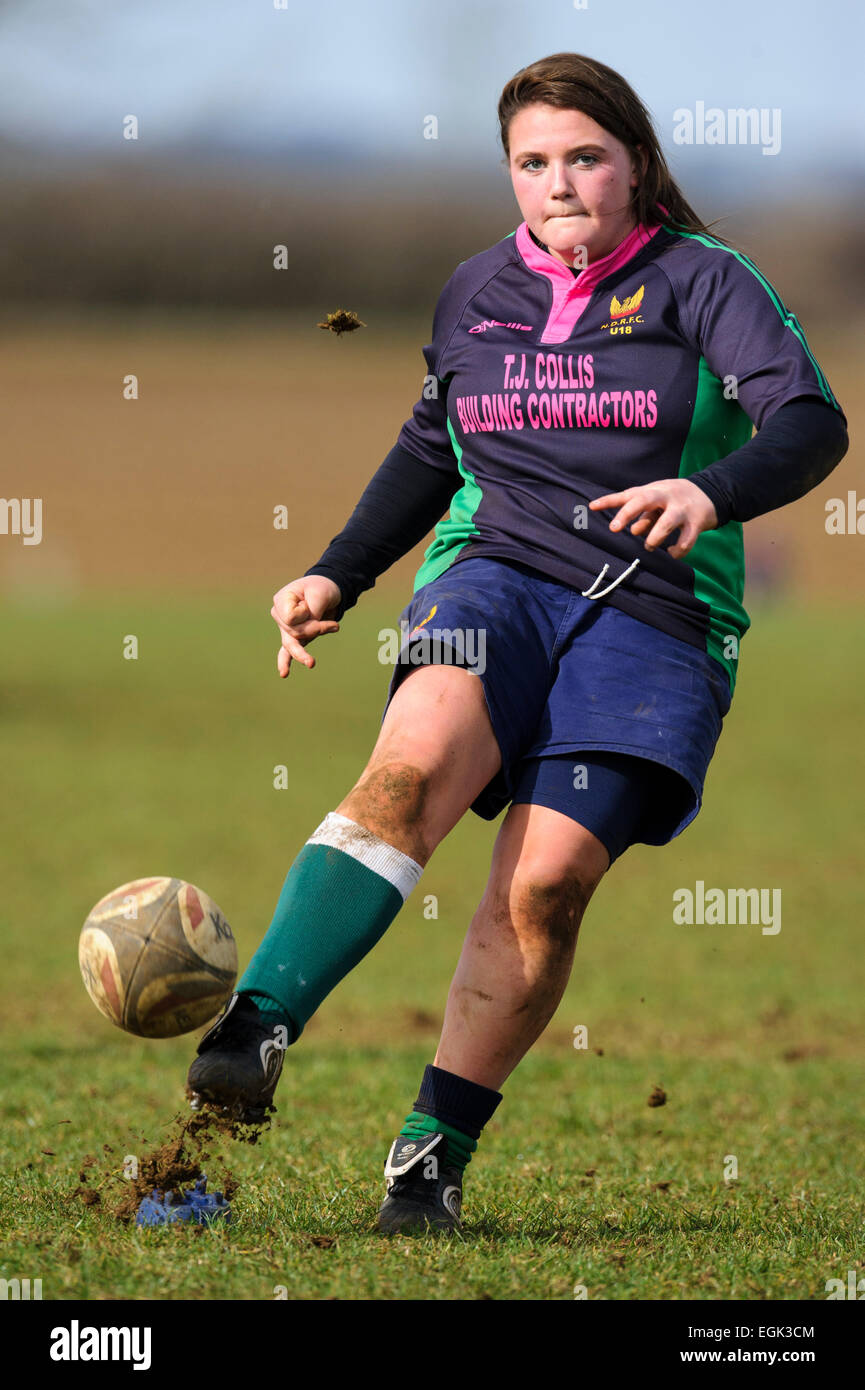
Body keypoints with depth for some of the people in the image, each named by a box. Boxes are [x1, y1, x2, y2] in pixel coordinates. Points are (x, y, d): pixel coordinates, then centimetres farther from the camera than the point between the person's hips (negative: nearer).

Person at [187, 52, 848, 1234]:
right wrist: (338, 576, 23)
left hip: (652, 615, -2)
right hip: (496, 574, 2)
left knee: (546, 880, -17)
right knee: (417, 760, -29)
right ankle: (257, 1030, -42)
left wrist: (711, 493, -33)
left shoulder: (701, 284, 1)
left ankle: (435, 1154, -4)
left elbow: (811, 425, -13)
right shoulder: (477, 294, 16)